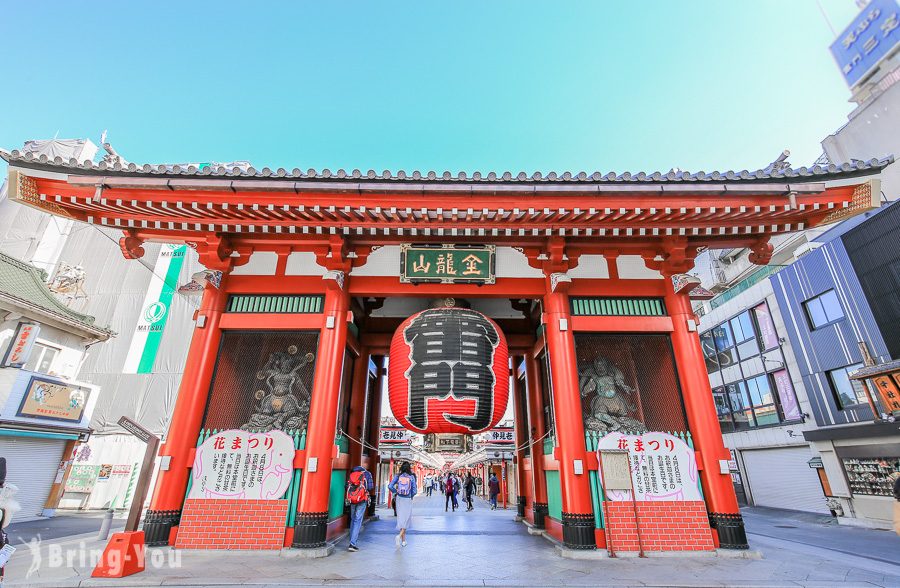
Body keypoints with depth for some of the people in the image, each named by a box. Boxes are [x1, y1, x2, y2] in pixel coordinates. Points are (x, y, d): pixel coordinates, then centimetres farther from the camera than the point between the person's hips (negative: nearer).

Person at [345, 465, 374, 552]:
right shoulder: (367, 474, 5)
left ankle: (353, 539, 27)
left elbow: (347, 487, 5)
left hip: (351, 500, 4)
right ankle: (352, 544, -8)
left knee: (353, 519, 20)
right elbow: (371, 487, -3)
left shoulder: (351, 474, 14)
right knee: (358, 520, -2)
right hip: (362, 500, -4)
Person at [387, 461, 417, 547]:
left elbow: (390, 486, -10)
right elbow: (414, 491, -7)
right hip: (408, 500, -3)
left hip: (399, 499, 3)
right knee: (406, 519, 6)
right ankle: (399, 536, -17)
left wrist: (396, 492, 6)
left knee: (401, 518, 15)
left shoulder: (398, 476, -3)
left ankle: (403, 540, 23)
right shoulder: (411, 477, -8)